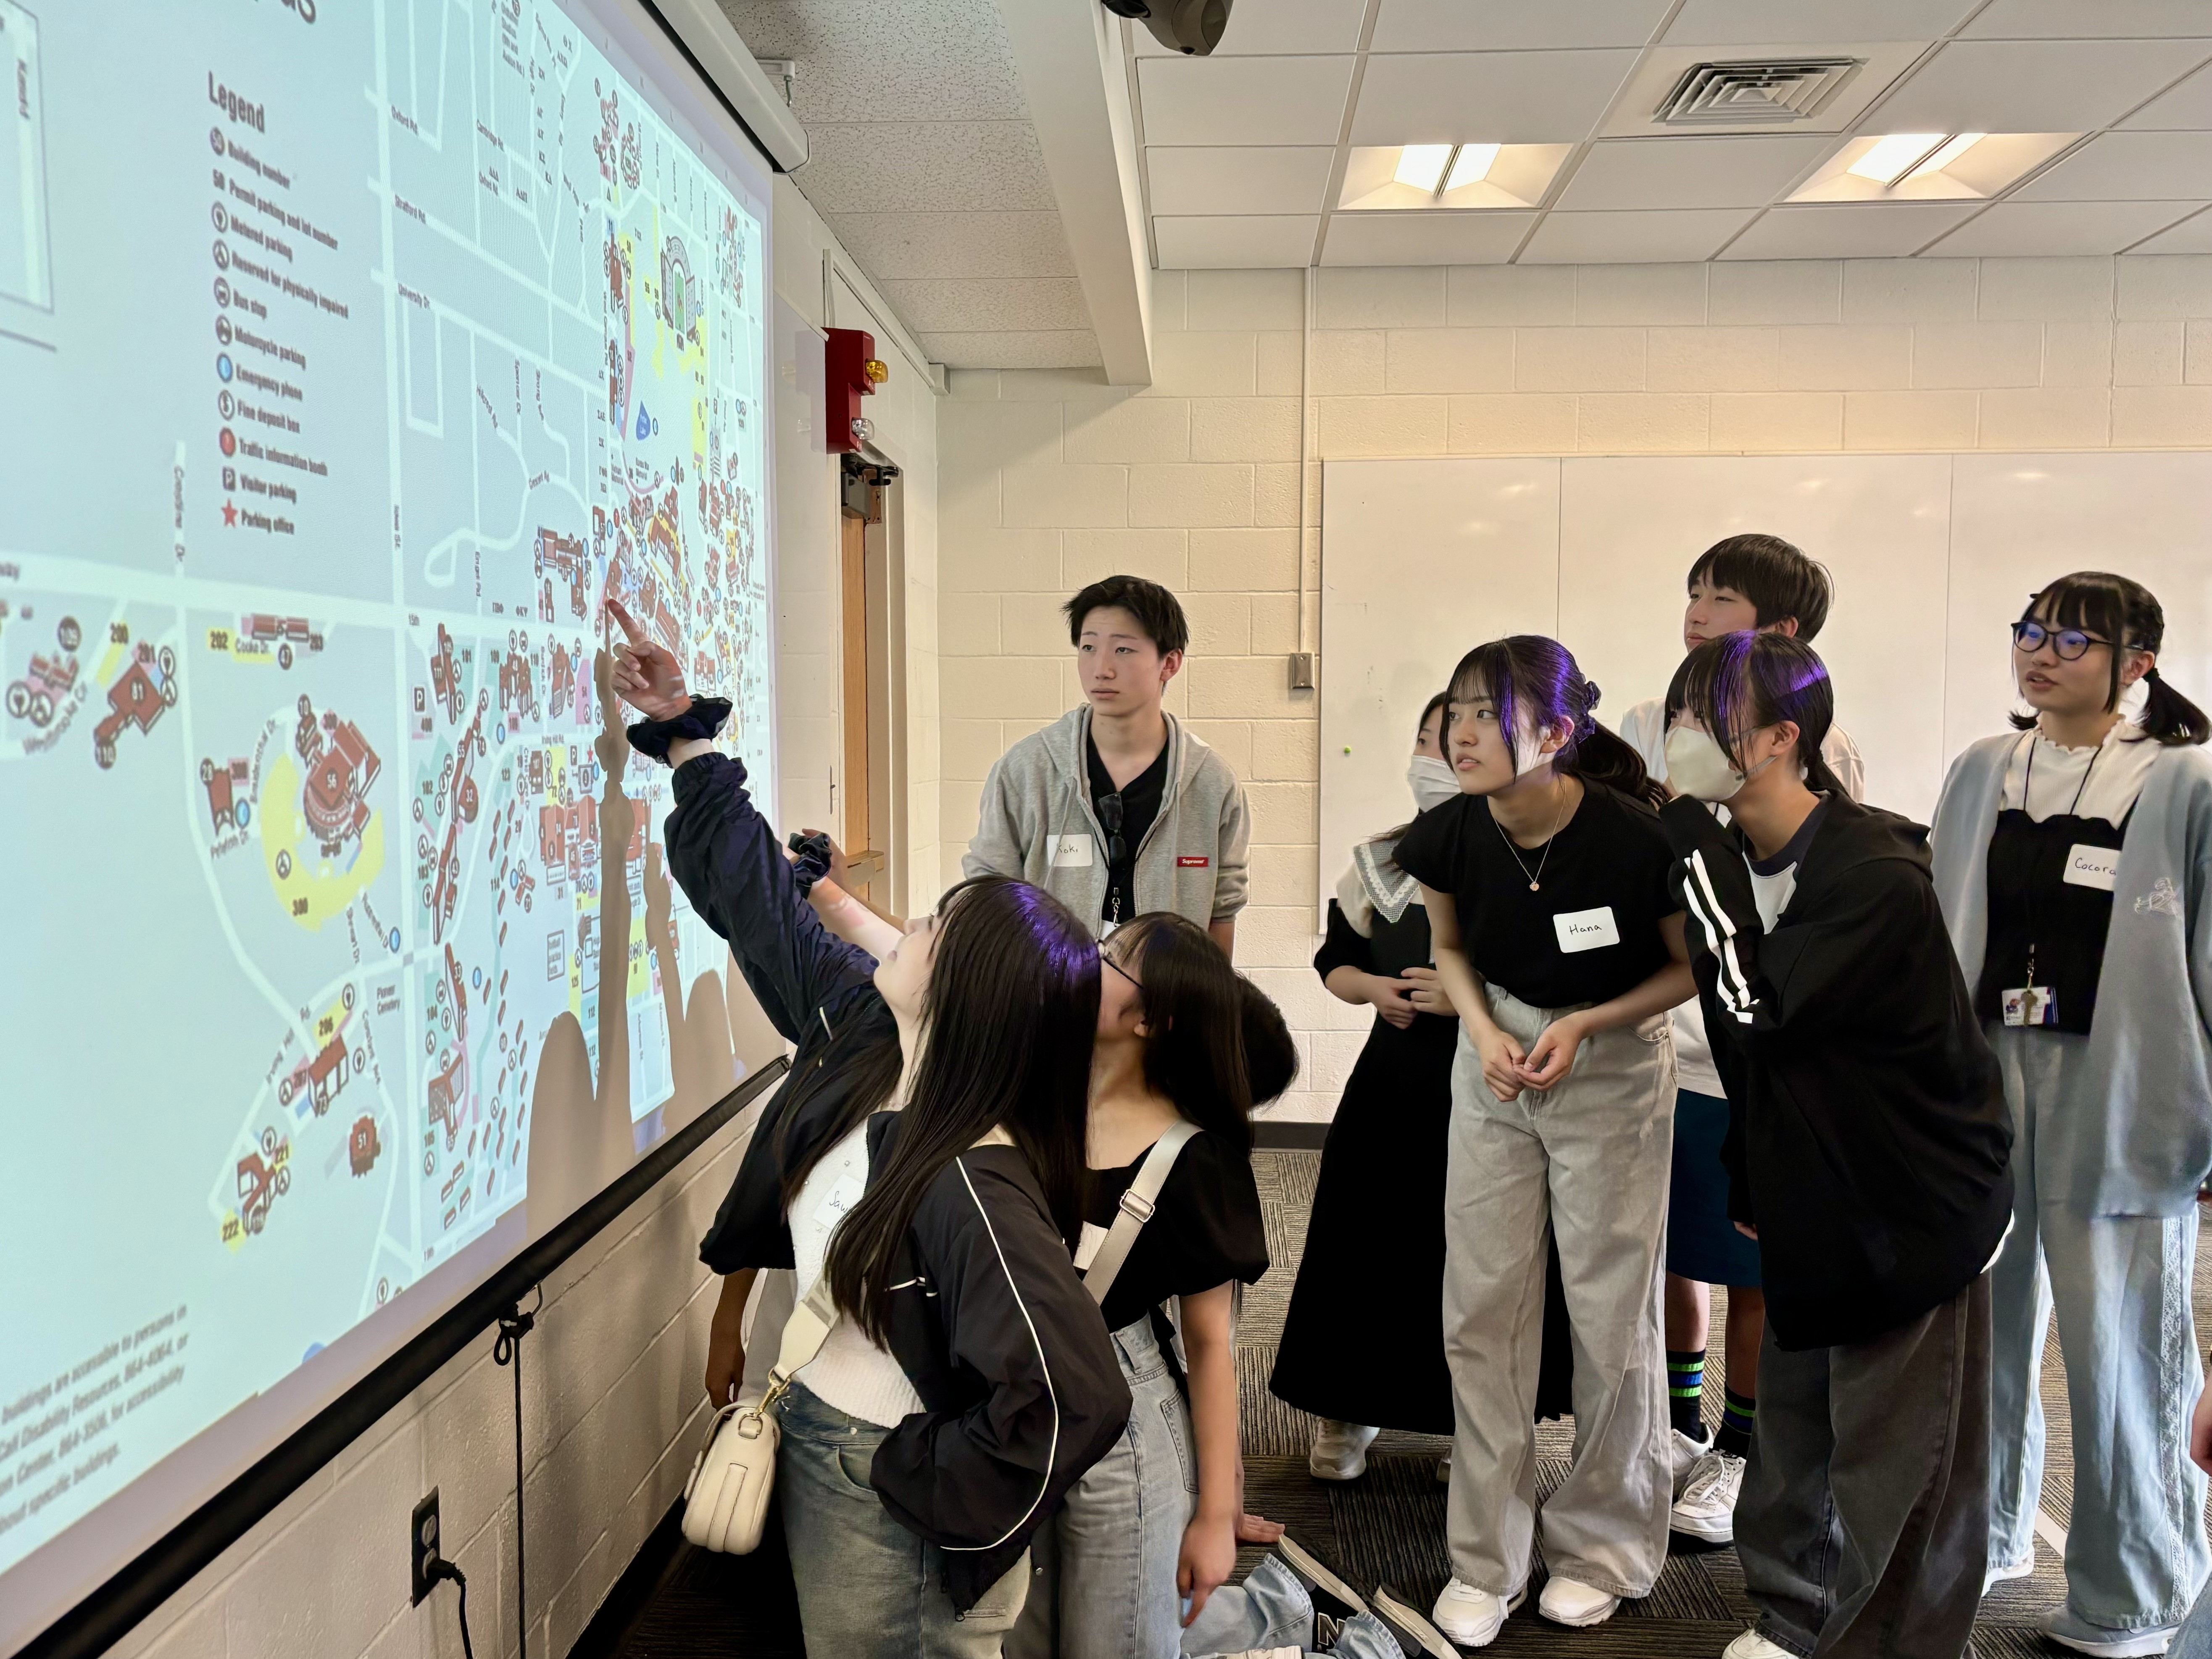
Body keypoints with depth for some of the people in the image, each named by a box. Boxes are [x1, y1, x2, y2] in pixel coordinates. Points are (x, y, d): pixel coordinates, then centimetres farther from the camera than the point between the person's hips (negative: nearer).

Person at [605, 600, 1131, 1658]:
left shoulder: (972, 1185, -32)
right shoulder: (860, 1032, -8)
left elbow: (1074, 1403, -38)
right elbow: (759, 896, 2)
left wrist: (922, 1476, -23)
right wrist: (681, 730, 5)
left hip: (890, 1527, -8)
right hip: (812, 1451, 8)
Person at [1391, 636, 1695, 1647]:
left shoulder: (1631, 836, -26)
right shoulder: (1448, 836, -15)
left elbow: (1690, 967, -9)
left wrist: (1583, 1026, -22)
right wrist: (1483, 1032, -12)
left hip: (1611, 1073, -3)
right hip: (1495, 1066, 4)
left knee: (1610, 1313, 6)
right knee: (1480, 1308, 5)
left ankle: (1603, 1548, 28)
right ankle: (1485, 1560, 20)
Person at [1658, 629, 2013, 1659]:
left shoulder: (1879, 879, -25)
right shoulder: (1737, 857, -2)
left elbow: (1759, 1012, -32)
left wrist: (1696, 842, -30)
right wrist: (1749, 1182, 14)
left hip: (1916, 1206, -7)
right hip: (1812, 1197, 7)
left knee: (1900, 1460, 5)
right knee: (1793, 1422, 17)